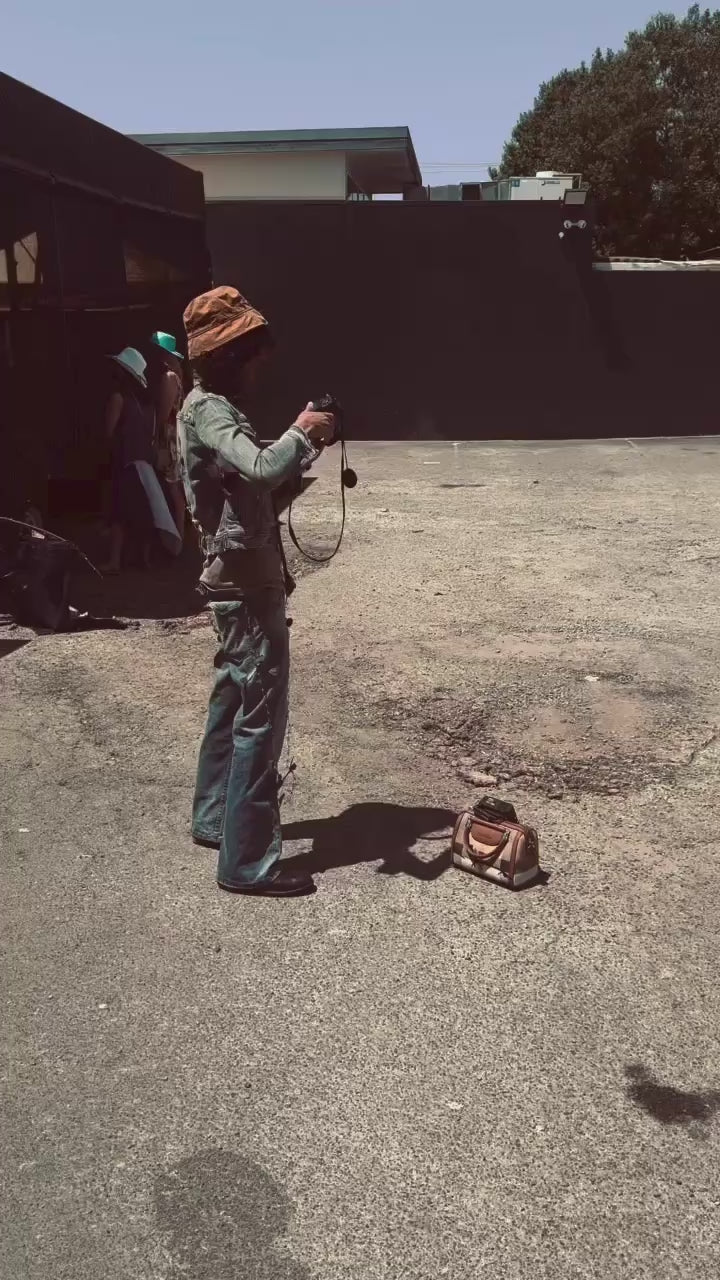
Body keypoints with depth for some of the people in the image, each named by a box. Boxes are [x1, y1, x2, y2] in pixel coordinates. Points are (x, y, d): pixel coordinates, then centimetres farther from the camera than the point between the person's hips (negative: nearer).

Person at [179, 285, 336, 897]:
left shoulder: (215, 407, 16)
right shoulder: (208, 410, -17)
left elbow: (263, 488, 19)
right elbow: (262, 469, -35)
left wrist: (310, 447, 7)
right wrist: (302, 433, -17)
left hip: (239, 578, 11)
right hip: (247, 582, -11)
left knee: (233, 701, 19)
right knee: (261, 715, -8)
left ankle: (214, 817, 33)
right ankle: (247, 861, -1)